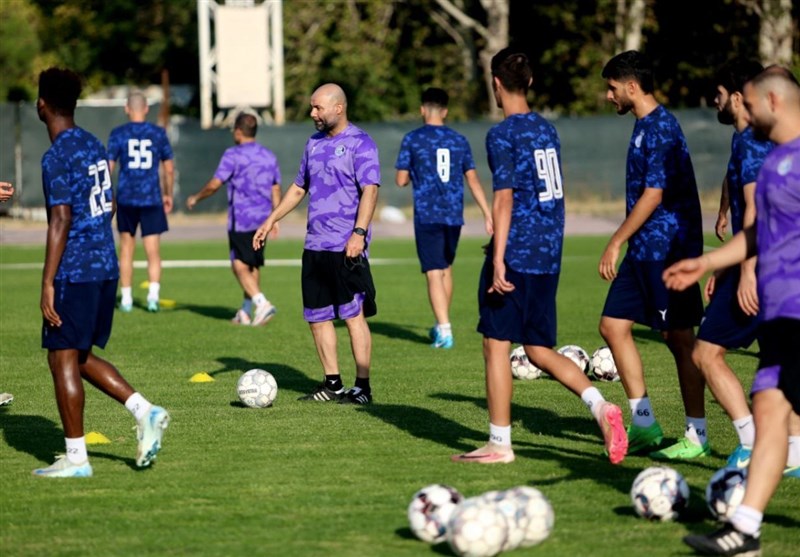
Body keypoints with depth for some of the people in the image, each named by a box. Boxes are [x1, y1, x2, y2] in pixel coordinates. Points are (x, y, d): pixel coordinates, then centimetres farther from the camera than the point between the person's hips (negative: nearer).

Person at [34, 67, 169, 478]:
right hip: (106, 267, 9)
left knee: (63, 359, 0)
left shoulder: (56, 157, -14)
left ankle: (76, 459, 2)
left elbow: (61, 220, -19)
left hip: (74, 273, -9)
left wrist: (47, 283, -18)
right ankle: (145, 412, 5)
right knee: (80, 356, 17)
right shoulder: (95, 145, 12)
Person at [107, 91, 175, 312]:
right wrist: (168, 195, 19)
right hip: (152, 198, 0)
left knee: (126, 248, 14)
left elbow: (108, 167, -3)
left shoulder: (118, 134, -1)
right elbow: (169, 169, 6)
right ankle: (153, 293, -20)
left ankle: (126, 298, 16)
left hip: (126, 198, 0)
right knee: (153, 251, -1)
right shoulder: (158, 133, 2)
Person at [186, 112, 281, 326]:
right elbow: (276, 190, 15)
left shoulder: (233, 155, -8)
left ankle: (262, 303, -22)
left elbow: (214, 185, -10)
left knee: (240, 267, -5)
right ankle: (245, 312, 19)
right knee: (253, 267, 13)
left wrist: (196, 198, 6)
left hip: (241, 220, -7)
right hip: (262, 219, 7)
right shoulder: (269, 156, 12)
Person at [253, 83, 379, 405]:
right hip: (315, 246, 8)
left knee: (354, 315, -7)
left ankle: (363, 387, -3)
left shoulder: (360, 143, -7)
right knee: (317, 317, 8)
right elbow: (299, 188, 26)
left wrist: (359, 232, -25)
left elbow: (370, 190, -15)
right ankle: (332, 384, 18)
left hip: (346, 248, -8)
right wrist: (271, 221, 22)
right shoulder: (314, 143, 16)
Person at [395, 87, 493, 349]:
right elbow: (473, 180, 6)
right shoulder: (459, 140, 7)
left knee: (434, 273, -5)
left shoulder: (412, 139, -2)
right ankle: (442, 325, 29)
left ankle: (445, 330, -16)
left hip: (427, 216, -4)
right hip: (454, 215, 4)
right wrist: (487, 214, 9)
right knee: (446, 269, 20)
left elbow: (401, 180, -1)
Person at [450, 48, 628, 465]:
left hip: (516, 252, -7)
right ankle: (600, 406, -7)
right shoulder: (547, 130, 13)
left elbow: (504, 199, -17)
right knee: (539, 349, 12)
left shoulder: (502, 135, -10)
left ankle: (499, 443, 5)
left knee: (496, 344, 2)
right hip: (548, 254, 8)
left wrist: (498, 260, -20)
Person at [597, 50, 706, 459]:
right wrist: (623, 244, 23)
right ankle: (644, 426, 10)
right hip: (644, 251, 10)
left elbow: (653, 196, -20)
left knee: (679, 337, -4)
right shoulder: (644, 126, 15)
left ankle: (698, 435, 3)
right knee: (613, 325, 7)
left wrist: (616, 243, -17)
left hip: (668, 249, -10)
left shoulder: (661, 128, -16)